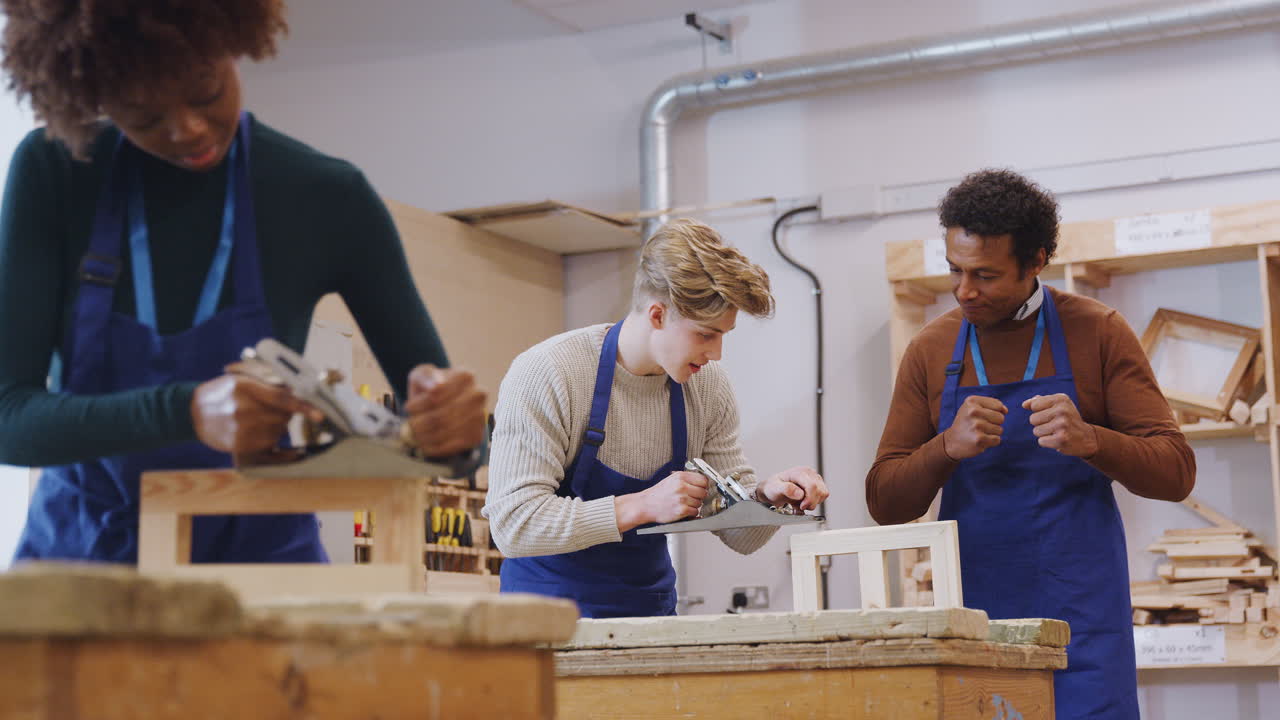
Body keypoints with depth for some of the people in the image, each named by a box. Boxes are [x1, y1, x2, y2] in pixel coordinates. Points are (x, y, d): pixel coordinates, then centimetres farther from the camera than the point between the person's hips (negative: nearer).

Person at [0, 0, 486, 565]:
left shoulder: (327, 198, -8)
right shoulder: (52, 173, -7)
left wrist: (453, 419, -25)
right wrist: (188, 412, -30)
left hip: (259, 555, 0)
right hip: (81, 553, 0)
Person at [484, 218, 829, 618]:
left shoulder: (709, 385, 1)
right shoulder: (545, 374, -16)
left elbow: (740, 537, 6)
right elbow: (512, 524, -22)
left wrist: (768, 497, -17)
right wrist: (642, 506, -27)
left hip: (651, 605, 6)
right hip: (550, 601, -6)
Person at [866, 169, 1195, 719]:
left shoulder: (1098, 333, -1)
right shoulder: (930, 351, 5)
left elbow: (1176, 474, -4)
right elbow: (885, 503, 4)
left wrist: (1089, 440, -23)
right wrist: (948, 447, -16)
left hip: (1080, 611, -2)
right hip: (973, 607, 2)